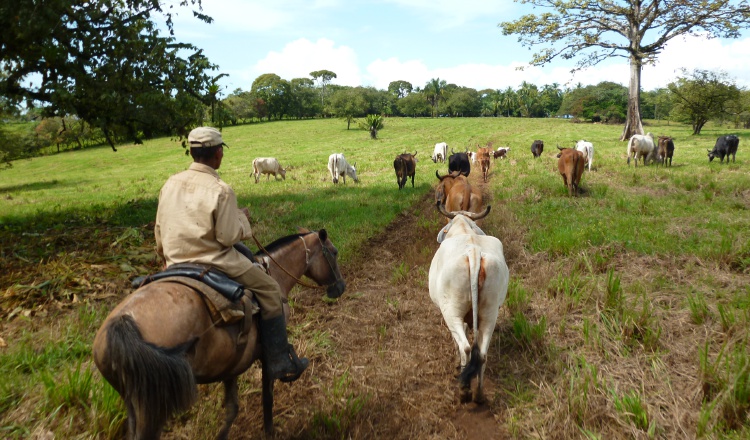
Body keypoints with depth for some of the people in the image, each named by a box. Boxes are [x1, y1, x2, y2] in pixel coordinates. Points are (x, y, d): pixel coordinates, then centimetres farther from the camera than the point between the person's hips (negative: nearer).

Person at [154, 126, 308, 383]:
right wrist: (243, 218, 2)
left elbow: (159, 232, 11)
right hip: (214, 263, -7)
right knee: (270, 291, 5)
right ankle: (282, 364, 6)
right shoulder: (220, 190, -17)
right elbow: (229, 237, -17)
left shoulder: (170, 184, 4)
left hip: (175, 265, 7)